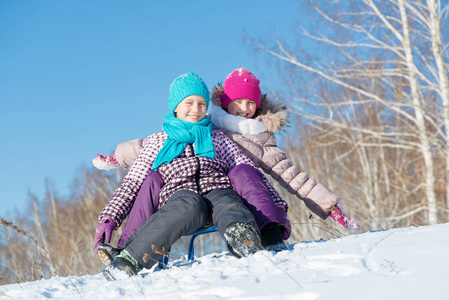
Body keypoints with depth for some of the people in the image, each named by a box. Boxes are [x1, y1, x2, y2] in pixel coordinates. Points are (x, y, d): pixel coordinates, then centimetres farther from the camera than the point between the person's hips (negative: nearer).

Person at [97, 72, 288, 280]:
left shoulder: (217, 138, 29)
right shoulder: (157, 142, 26)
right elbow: (132, 183, 20)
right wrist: (109, 218, 4)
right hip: (180, 193, -1)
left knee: (226, 203, -36)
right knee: (191, 206, -39)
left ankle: (242, 239, -69)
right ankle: (130, 259, -47)